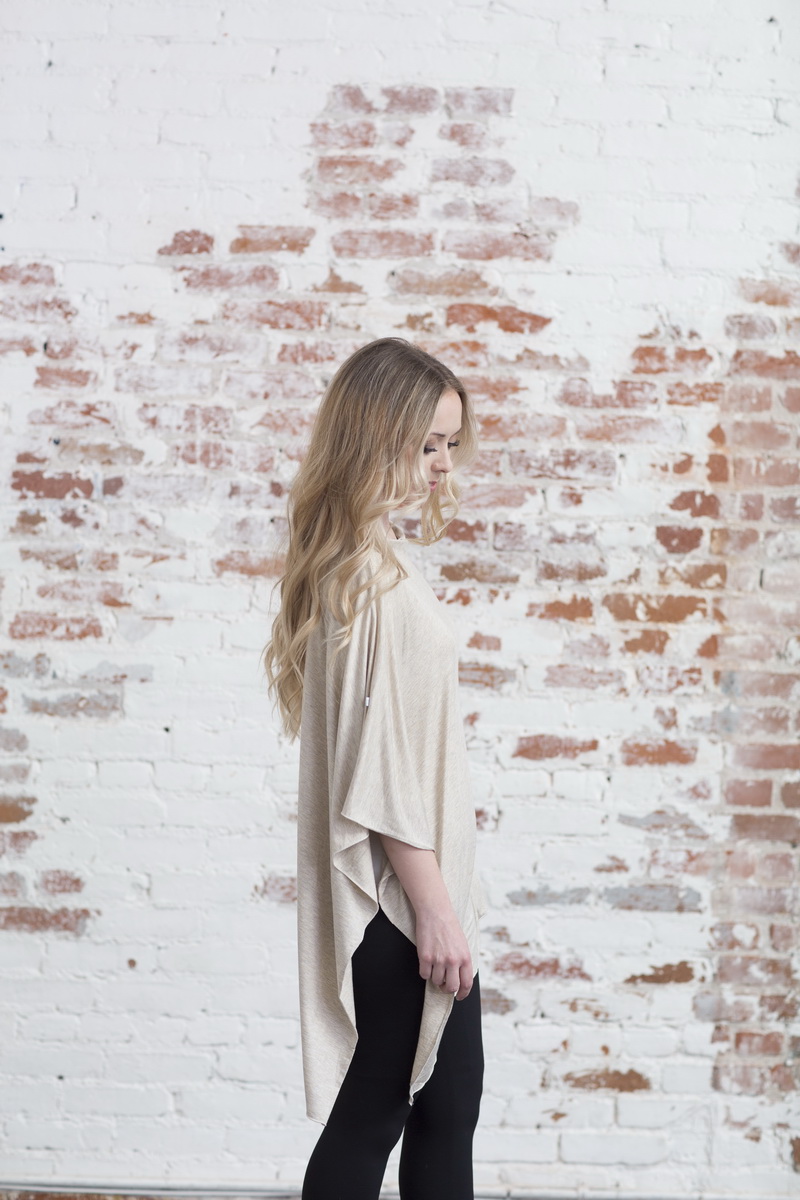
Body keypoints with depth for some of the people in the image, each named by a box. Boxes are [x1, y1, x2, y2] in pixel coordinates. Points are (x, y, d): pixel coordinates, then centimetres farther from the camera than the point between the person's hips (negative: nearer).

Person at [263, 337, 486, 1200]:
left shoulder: (369, 556, 13)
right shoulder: (372, 572, -18)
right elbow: (380, 758, -21)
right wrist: (435, 905, -18)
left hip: (418, 880, 10)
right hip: (402, 890, -10)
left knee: (450, 1098, 16)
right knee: (373, 1112, 1)